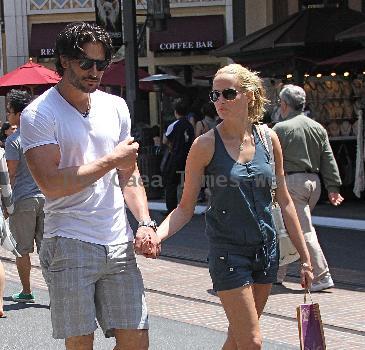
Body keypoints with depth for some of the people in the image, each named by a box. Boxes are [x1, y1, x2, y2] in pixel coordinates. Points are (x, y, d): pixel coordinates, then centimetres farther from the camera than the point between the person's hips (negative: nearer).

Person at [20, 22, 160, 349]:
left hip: (119, 245, 5)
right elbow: (51, 184, -16)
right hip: (70, 245, -5)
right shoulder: (39, 114, -5)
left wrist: (145, 222, 1)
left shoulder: (116, 107, 14)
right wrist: (111, 160, -9)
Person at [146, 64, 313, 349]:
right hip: (228, 252, -4)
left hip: (266, 249, 4)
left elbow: (284, 202, 8)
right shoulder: (206, 145, -8)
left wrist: (305, 256, 8)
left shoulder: (268, 138, 2)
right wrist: (156, 234, -24)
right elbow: (186, 208, -5)